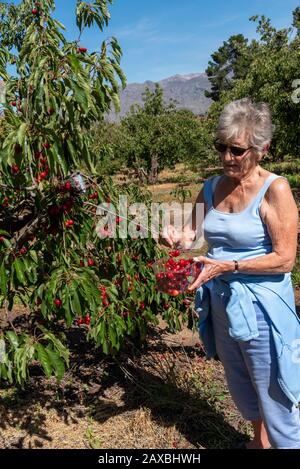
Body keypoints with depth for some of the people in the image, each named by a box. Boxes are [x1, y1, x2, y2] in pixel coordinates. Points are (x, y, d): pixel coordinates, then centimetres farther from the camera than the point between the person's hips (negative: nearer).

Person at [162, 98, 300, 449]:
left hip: (260, 306, -7)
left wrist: (230, 265, -25)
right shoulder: (212, 187, 1)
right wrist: (176, 237, -12)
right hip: (220, 301, 7)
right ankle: (259, 441, 52)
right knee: (239, 384, 25)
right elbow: (192, 230, 10)